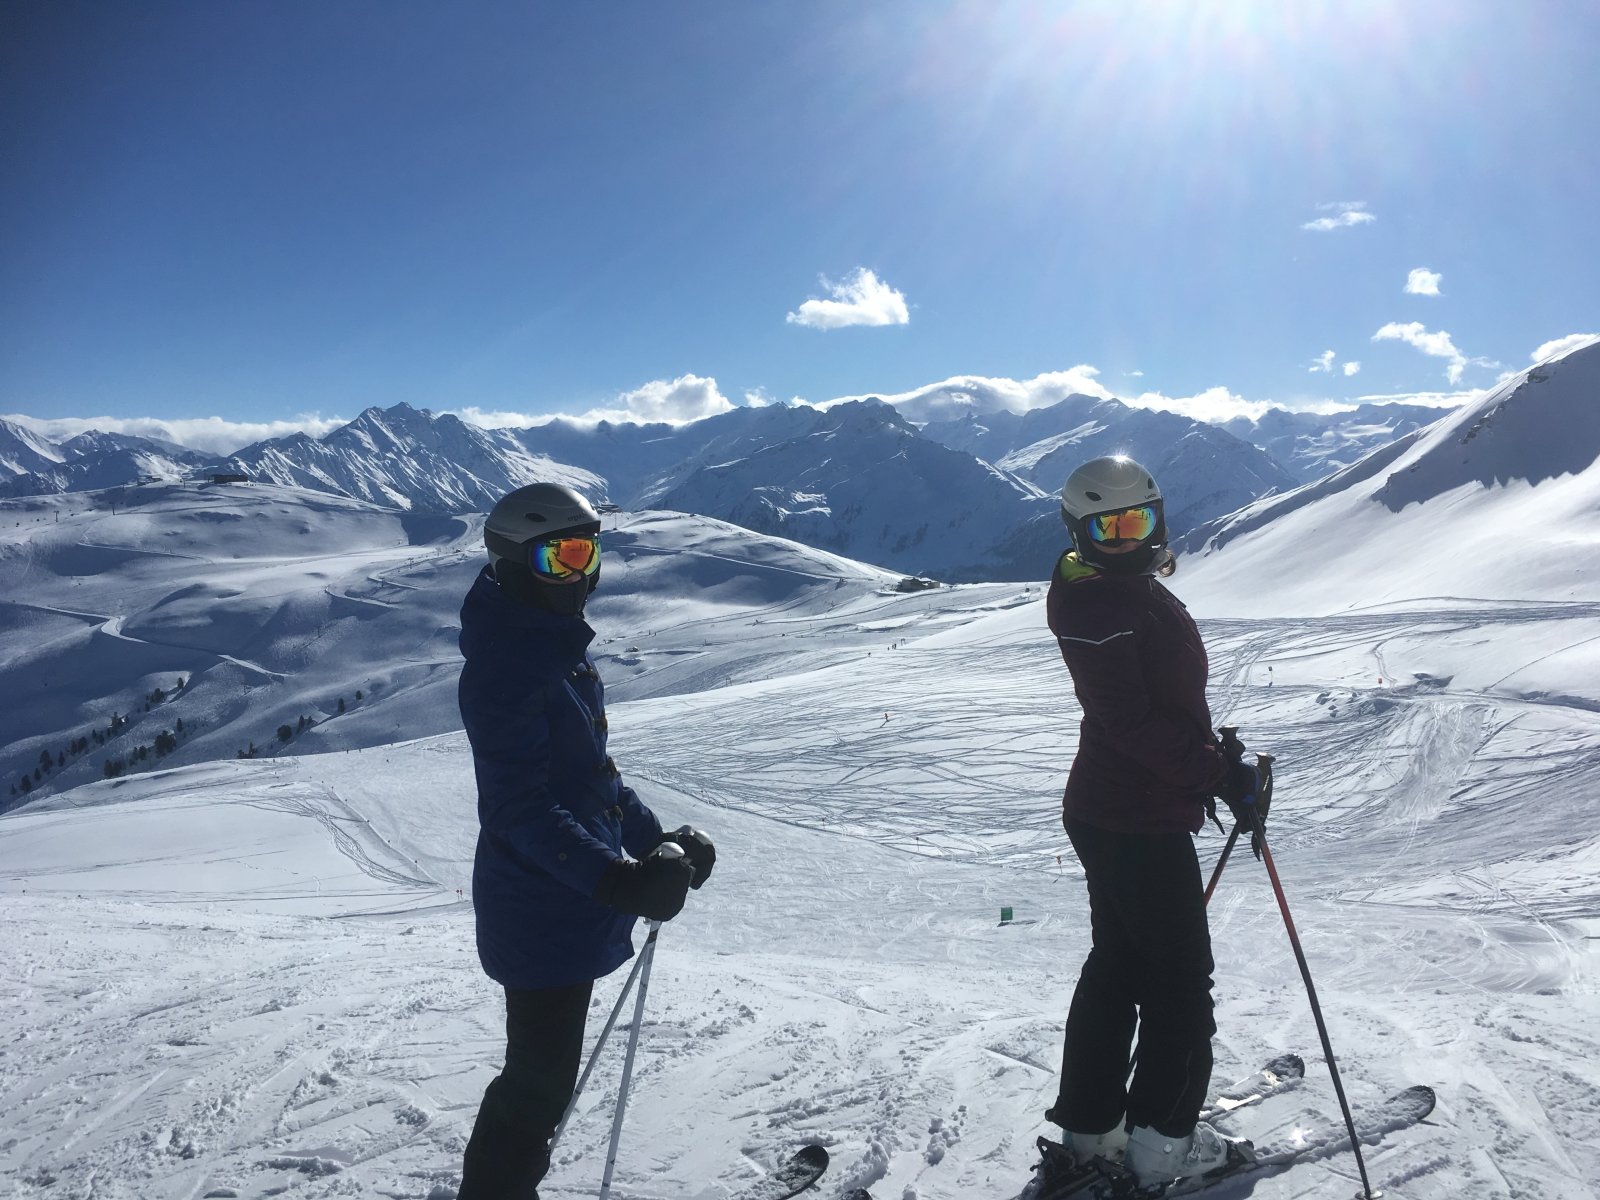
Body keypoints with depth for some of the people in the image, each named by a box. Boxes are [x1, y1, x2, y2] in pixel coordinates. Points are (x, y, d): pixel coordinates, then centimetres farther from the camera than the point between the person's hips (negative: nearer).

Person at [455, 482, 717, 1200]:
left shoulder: (564, 650, 9)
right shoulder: (505, 666, -22)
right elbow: (522, 809, -28)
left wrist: (656, 841, 9)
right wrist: (615, 878, -37)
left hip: (571, 908, 10)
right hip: (539, 916, -10)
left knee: (544, 1073, 24)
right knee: (538, 1084, 3)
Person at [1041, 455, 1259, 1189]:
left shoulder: (1132, 591, 13)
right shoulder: (1100, 608, -19)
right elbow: (1132, 721, -25)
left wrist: (1207, 755, 17)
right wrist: (1216, 772, -25)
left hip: (1111, 814, 10)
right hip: (1141, 823, -10)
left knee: (1118, 966, 17)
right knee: (1181, 981, 3)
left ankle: (1089, 1128, 28)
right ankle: (1163, 1143, 15)